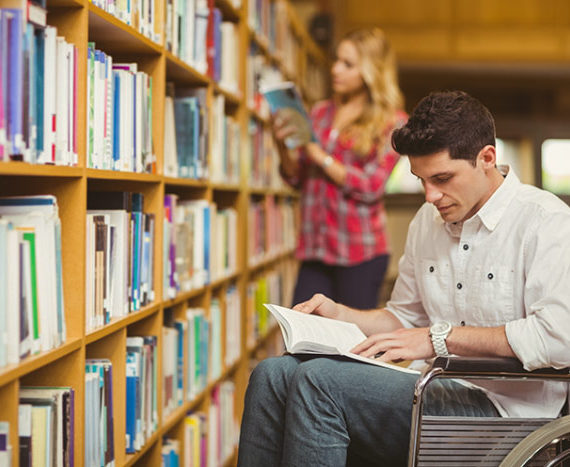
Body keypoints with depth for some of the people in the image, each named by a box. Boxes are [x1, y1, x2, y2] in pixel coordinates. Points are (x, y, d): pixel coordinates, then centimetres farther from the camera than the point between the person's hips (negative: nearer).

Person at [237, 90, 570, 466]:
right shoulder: (427, 220, 16)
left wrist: (439, 337, -19)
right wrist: (339, 314, 8)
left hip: (501, 407, -8)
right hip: (439, 392, 8)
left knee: (319, 380, -25)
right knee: (273, 374, -12)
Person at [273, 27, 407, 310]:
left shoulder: (393, 123, 0)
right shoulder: (320, 113, 13)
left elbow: (371, 187, -9)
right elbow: (296, 179, 14)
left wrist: (319, 155, -11)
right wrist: (284, 147, -5)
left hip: (360, 253, -4)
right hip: (315, 248, 4)